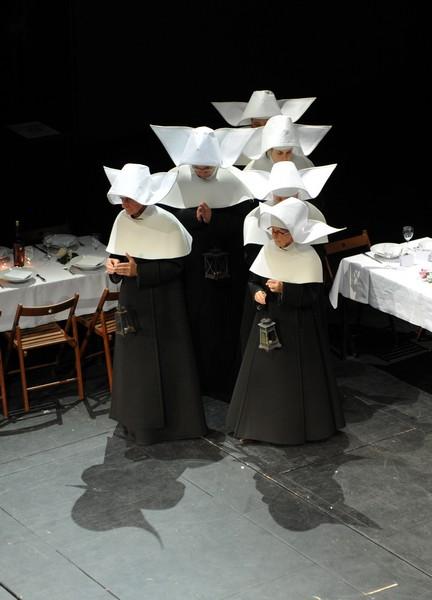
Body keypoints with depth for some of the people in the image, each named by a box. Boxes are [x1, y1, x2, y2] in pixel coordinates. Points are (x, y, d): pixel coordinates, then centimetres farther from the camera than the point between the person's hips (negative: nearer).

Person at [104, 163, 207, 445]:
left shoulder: (167, 223, -17)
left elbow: (175, 266, -15)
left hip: (162, 303, -5)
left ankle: (170, 419, 13)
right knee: (133, 358, 9)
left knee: (163, 360, 1)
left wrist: (139, 271, -24)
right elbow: (117, 255, 10)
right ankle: (136, 419, 20)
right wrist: (114, 265, -13)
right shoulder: (122, 220, 0)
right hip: (133, 300, 5)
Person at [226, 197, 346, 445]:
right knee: (264, 370, 7)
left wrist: (284, 289, -29)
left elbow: (312, 295, -16)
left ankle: (297, 424, 16)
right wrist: (257, 292, -12)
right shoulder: (268, 250, 0)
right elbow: (254, 280, 9)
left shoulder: (308, 257, -14)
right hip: (269, 322, 5)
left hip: (298, 327, -5)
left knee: (295, 374, 2)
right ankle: (261, 422, 17)